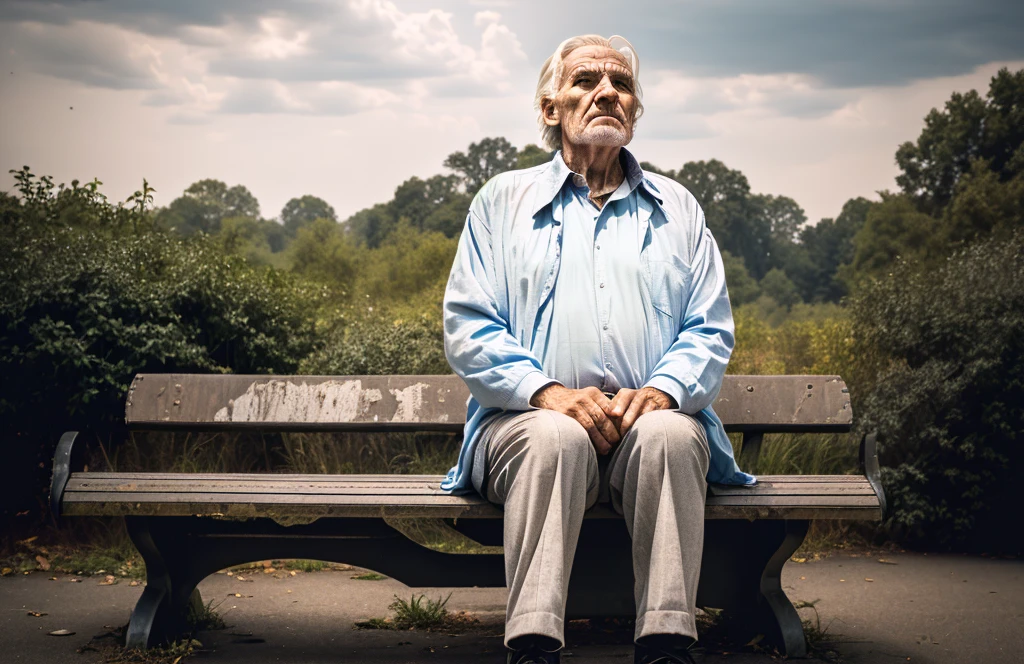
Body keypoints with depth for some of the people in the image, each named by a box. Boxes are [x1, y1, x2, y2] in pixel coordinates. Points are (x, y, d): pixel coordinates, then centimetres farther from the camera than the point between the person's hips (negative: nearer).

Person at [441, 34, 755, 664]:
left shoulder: (677, 207, 21)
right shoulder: (503, 200, 15)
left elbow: (712, 329, 12)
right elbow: (468, 328, 5)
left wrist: (663, 390, -10)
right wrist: (547, 391, -13)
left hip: (653, 419, 1)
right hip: (532, 419, -1)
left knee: (671, 436, -33)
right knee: (555, 438, -36)